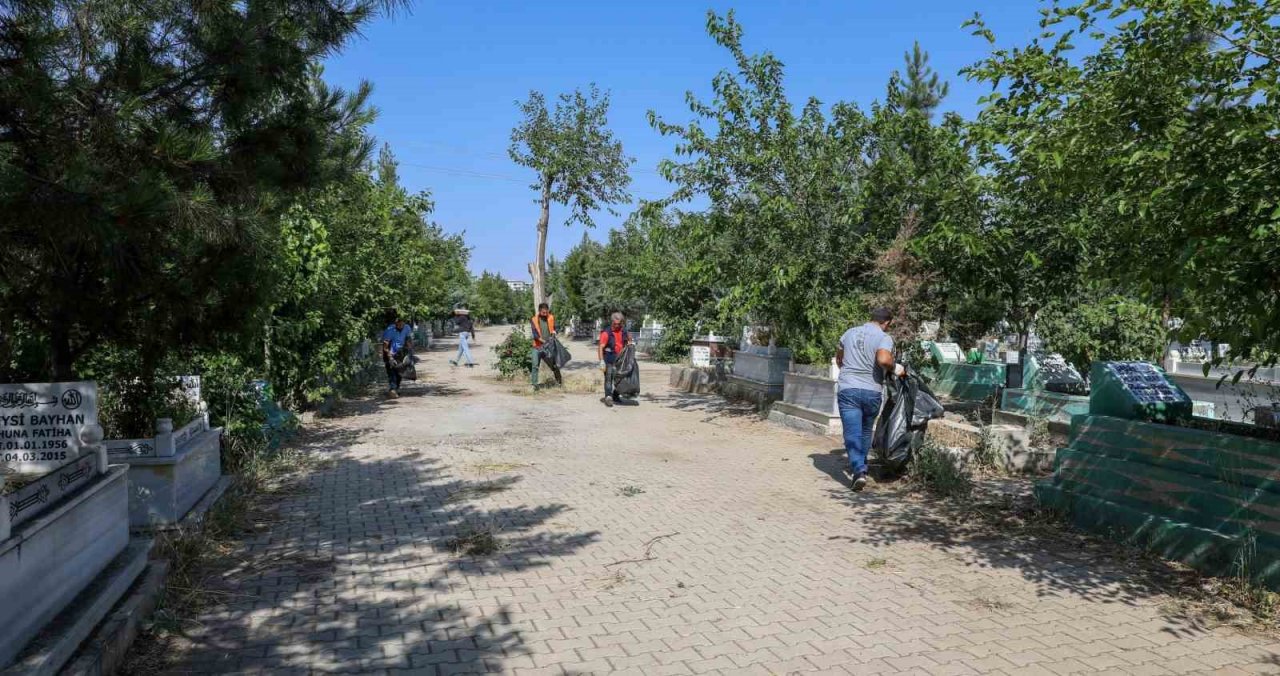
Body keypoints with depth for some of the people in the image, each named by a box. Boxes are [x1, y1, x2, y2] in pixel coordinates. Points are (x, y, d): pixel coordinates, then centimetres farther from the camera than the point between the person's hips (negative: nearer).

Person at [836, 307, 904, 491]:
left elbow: (838, 358, 22)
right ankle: (860, 467, 31)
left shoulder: (849, 333, 11)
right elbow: (883, 359, -24)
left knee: (852, 433, -4)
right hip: (872, 391, -1)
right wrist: (895, 367, -4)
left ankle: (859, 470, -18)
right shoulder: (884, 338, -4)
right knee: (866, 432, 20)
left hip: (847, 389, 1)